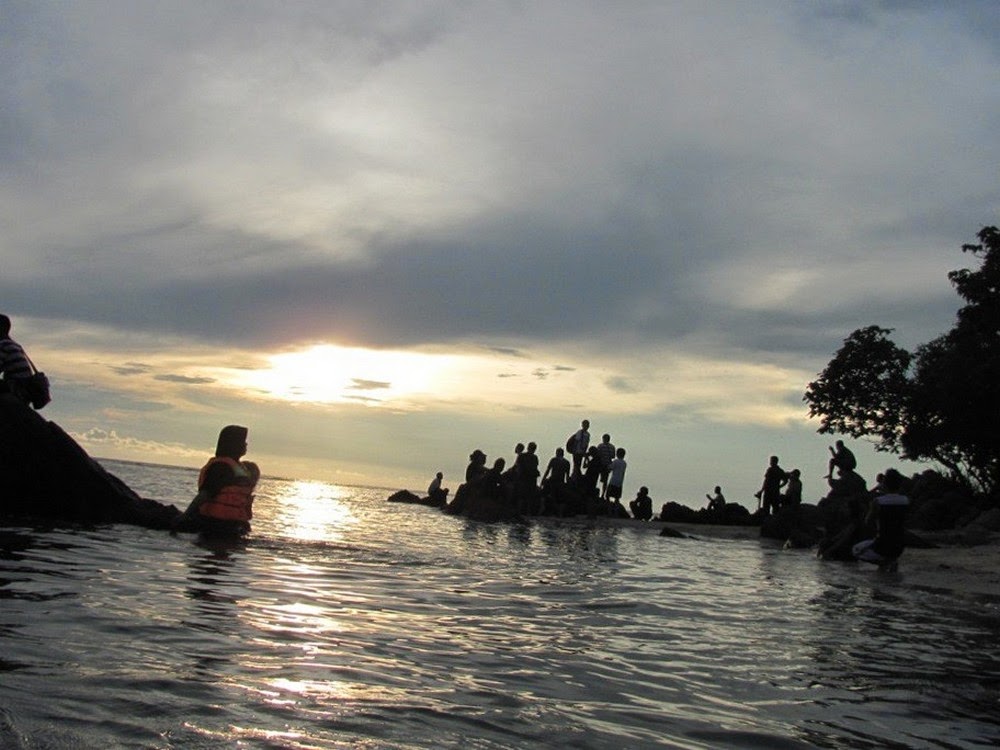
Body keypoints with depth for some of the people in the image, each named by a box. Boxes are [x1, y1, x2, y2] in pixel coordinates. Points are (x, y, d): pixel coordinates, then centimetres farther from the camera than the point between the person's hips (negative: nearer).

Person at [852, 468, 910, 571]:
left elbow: (868, 521, 1)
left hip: (882, 546, -5)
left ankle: (882, 562, 0)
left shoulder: (878, 502, -15)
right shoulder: (906, 501, -4)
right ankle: (892, 560, 12)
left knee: (856, 550, 23)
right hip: (899, 547, 5)